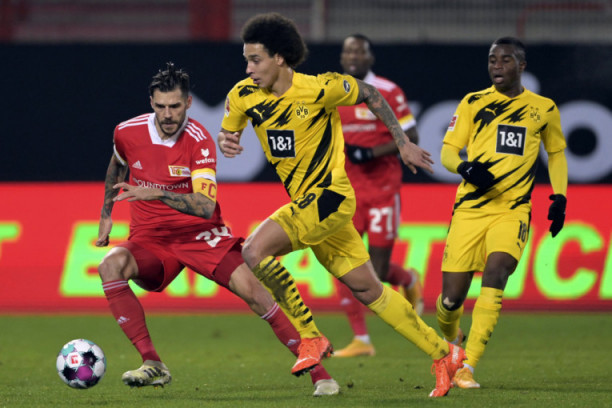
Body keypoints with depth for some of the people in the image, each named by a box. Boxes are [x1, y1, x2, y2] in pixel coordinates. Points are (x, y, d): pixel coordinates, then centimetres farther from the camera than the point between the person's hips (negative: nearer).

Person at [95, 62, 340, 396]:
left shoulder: (199, 141, -17)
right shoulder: (128, 132, -6)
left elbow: (206, 206, -28)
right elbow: (117, 165, 21)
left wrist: (157, 193, -39)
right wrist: (106, 214, 23)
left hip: (200, 234, -2)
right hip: (150, 239, 2)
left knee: (251, 288, -20)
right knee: (111, 266, -30)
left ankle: (318, 372, -10)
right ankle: (152, 365, -30)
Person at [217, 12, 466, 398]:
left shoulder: (321, 89, -16)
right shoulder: (244, 96, -2)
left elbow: (370, 95, 1)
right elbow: (227, 133, 15)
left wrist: (404, 143, 4)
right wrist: (225, 142, -10)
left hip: (330, 196, -7)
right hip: (305, 201, 7)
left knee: (255, 251, -22)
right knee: (368, 291, 10)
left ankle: (311, 337, -11)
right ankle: (443, 354, 20)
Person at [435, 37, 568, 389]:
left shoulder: (544, 109, 9)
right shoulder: (473, 103, 6)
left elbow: (556, 152, 23)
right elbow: (448, 151, 5)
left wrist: (559, 197, 9)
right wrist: (465, 168, -17)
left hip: (513, 211, -1)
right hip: (470, 210, 1)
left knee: (495, 274, -26)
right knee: (452, 297, -3)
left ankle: (468, 368, -25)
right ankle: (451, 340, 34)